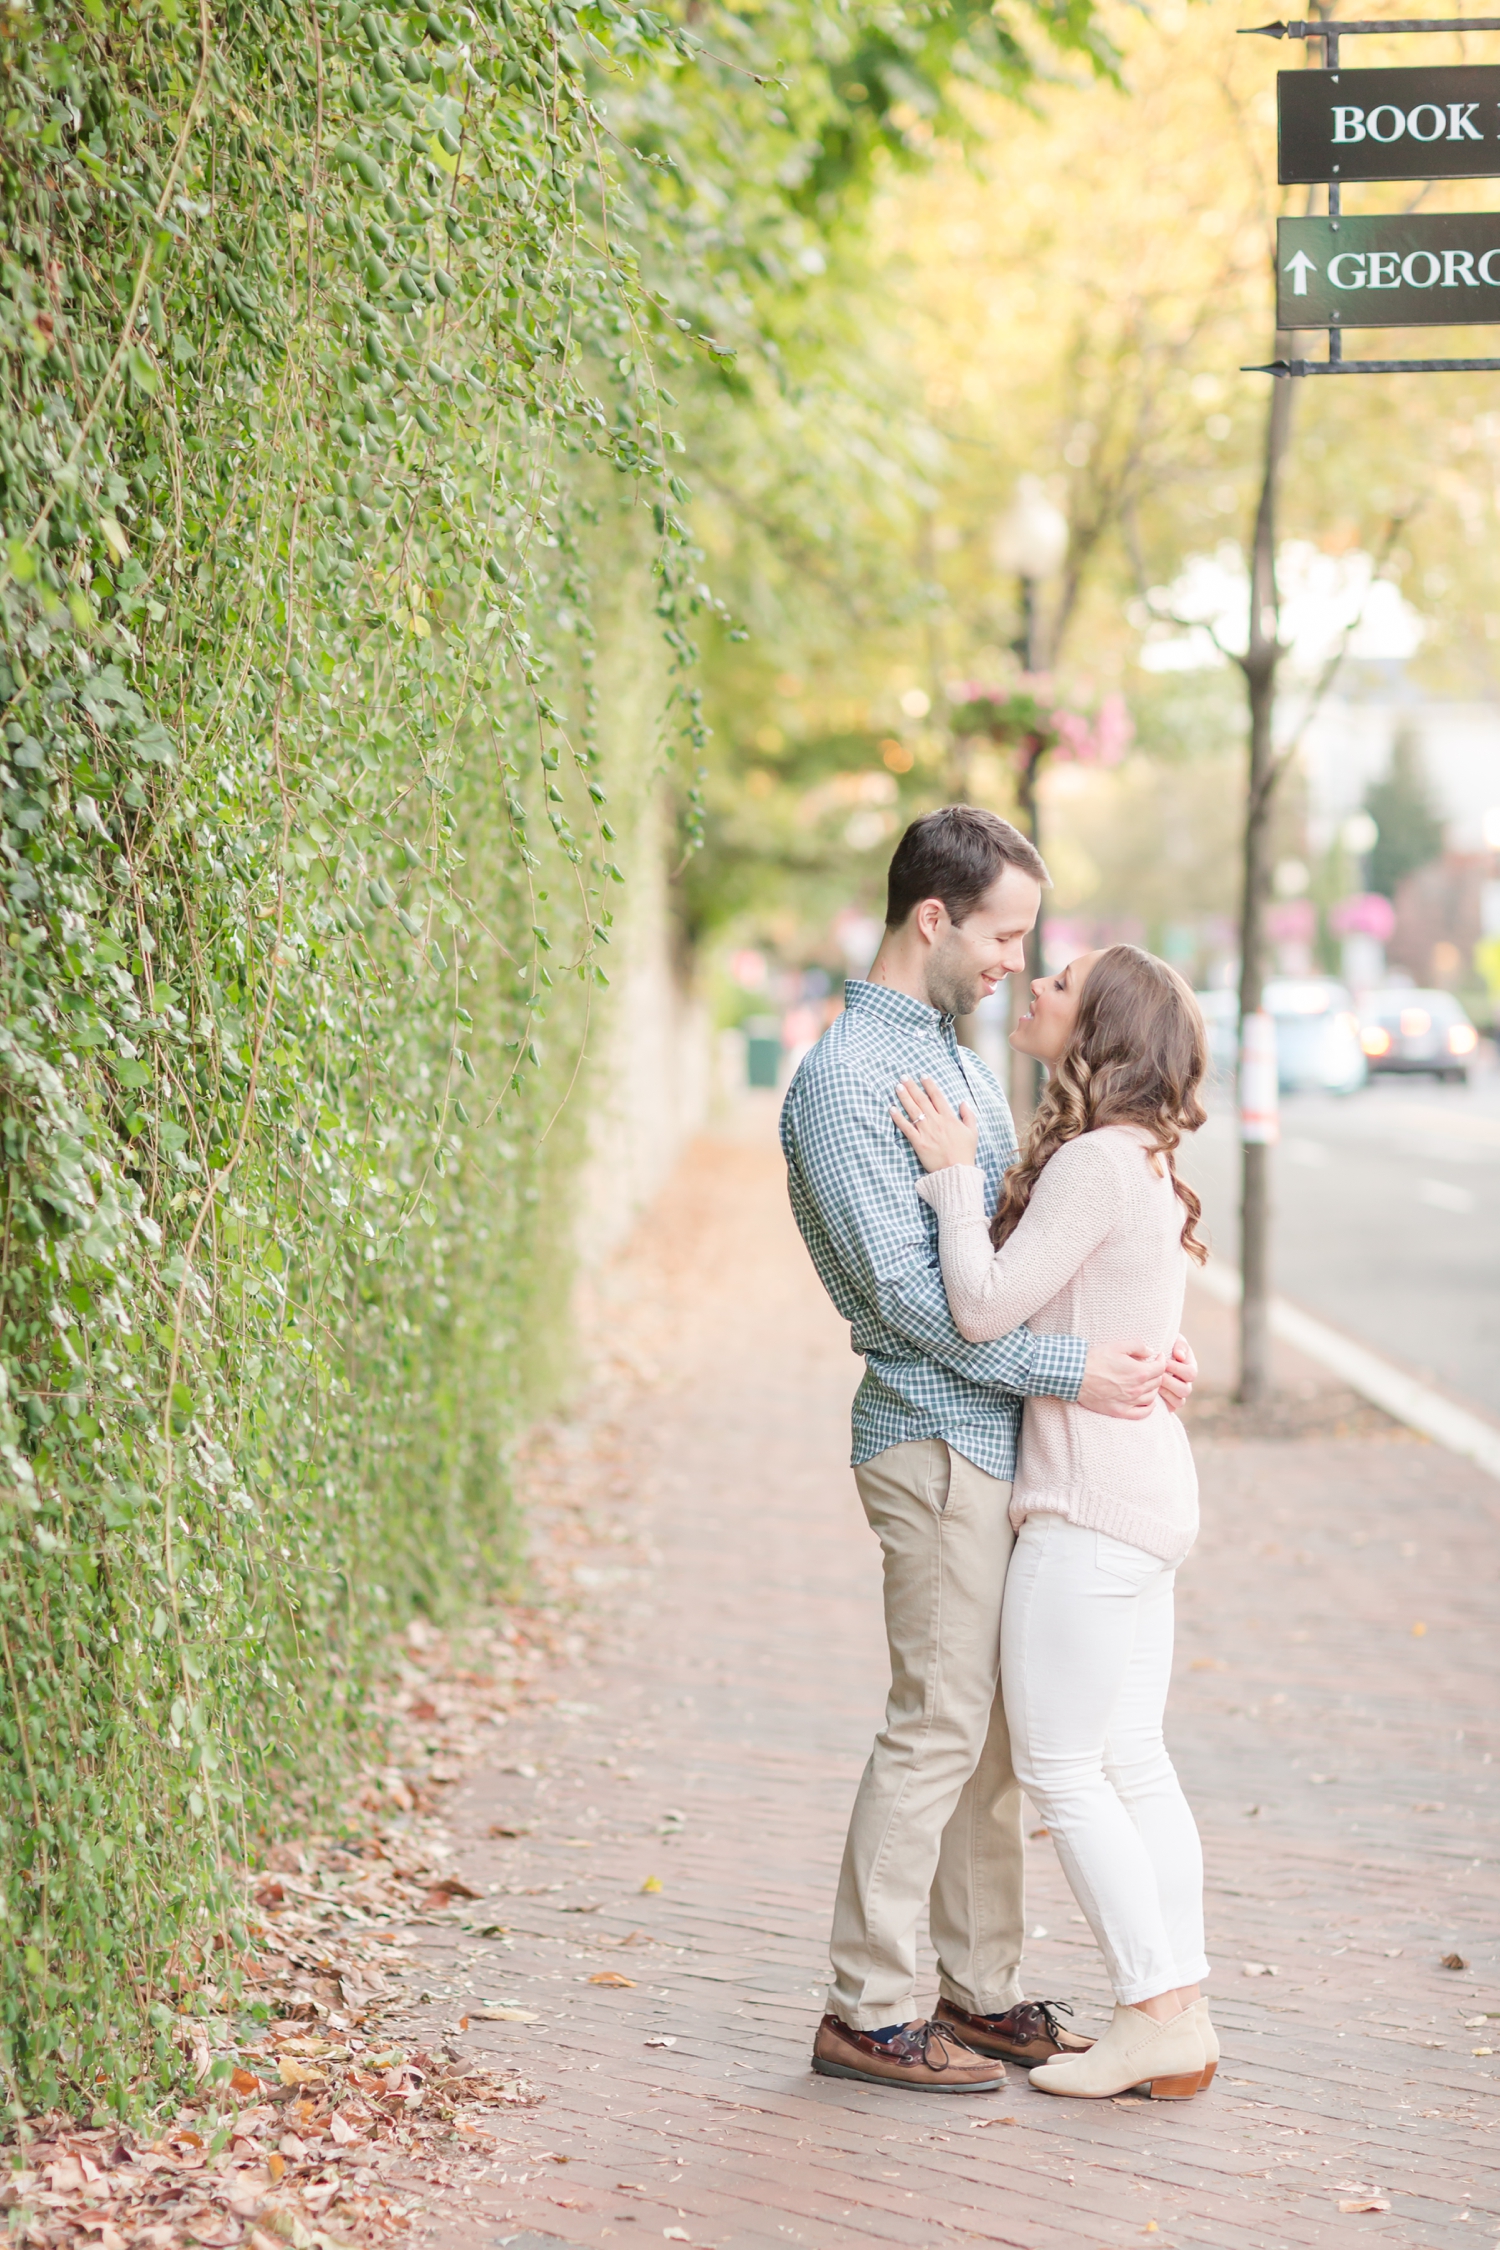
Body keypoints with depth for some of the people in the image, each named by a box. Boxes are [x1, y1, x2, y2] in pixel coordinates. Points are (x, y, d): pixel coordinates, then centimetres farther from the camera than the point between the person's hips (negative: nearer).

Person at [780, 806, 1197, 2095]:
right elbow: (906, 1289, -20)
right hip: (937, 1438, -9)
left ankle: (982, 1990, 21)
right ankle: (868, 2014, 3)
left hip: (1006, 1437, 9)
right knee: (940, 1725, -6)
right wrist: (1070, 1370, -20)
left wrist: (1142, 1338, 5)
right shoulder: (847, 1079, -14)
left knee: (999, 1730, 12)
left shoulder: (955, 1054, 16)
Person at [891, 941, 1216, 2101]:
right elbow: (1028, 1298, 18)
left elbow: (985, 1308, -18)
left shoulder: (1097, 1161, -17)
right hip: (1144, 1496, 10)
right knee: (1132, 1764, 12)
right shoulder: (1137, 1160, 13)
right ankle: (1181, 2012, 15)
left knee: (1061, 1766, -2)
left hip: (1093, 1506, -10)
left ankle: (1155, 2020, 1)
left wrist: (953, 1175, -9)